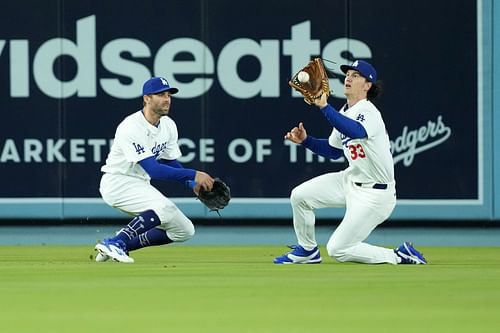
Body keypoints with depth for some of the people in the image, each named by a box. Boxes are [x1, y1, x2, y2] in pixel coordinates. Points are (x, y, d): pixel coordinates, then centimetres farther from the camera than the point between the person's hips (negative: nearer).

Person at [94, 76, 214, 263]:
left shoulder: (169, 125, 3)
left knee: (185, 230, 3)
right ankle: (114, 243, -24)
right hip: (117, 183, -9)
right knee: (166, 209, -33)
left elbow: (171, 163, 12)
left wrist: (194, 184, -7)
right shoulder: (131, 128, -24)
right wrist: (194, 174, -34)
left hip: (140, 185, 9)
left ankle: (122, 245, 8)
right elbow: (153, 170, -31)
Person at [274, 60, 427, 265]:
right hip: (351, 180, 9)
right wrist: (305, 140, 3)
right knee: (299, 196, 3)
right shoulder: (344, 113, 6)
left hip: (374, 193, -9)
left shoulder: (369, 113, -22)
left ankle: (398, 256, 3)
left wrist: (324, 107, -52)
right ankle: (307, 250, 23)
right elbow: (334, 151, 18)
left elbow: (355, 131, -46)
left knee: (337, 250, -10)